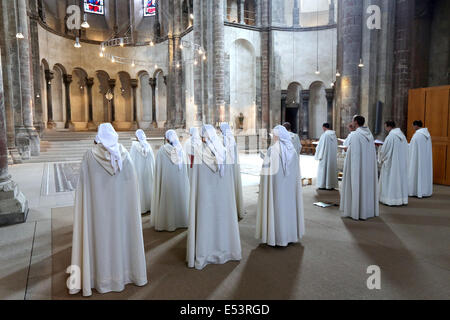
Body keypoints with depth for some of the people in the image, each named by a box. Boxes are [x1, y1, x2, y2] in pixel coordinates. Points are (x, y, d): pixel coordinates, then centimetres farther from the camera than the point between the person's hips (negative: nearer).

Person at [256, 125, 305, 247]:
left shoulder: (272, 150, -15)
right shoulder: (292, 149, 3)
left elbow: (267, 171, -15)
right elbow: (296, 172, 7)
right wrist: (293, 185, 16)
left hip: (276, 184, -6)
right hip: (290, 185, 6)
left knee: (276, 207, 3)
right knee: (289, 205, 15)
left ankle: (276, 236, 9)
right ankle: (291, 234, 25)